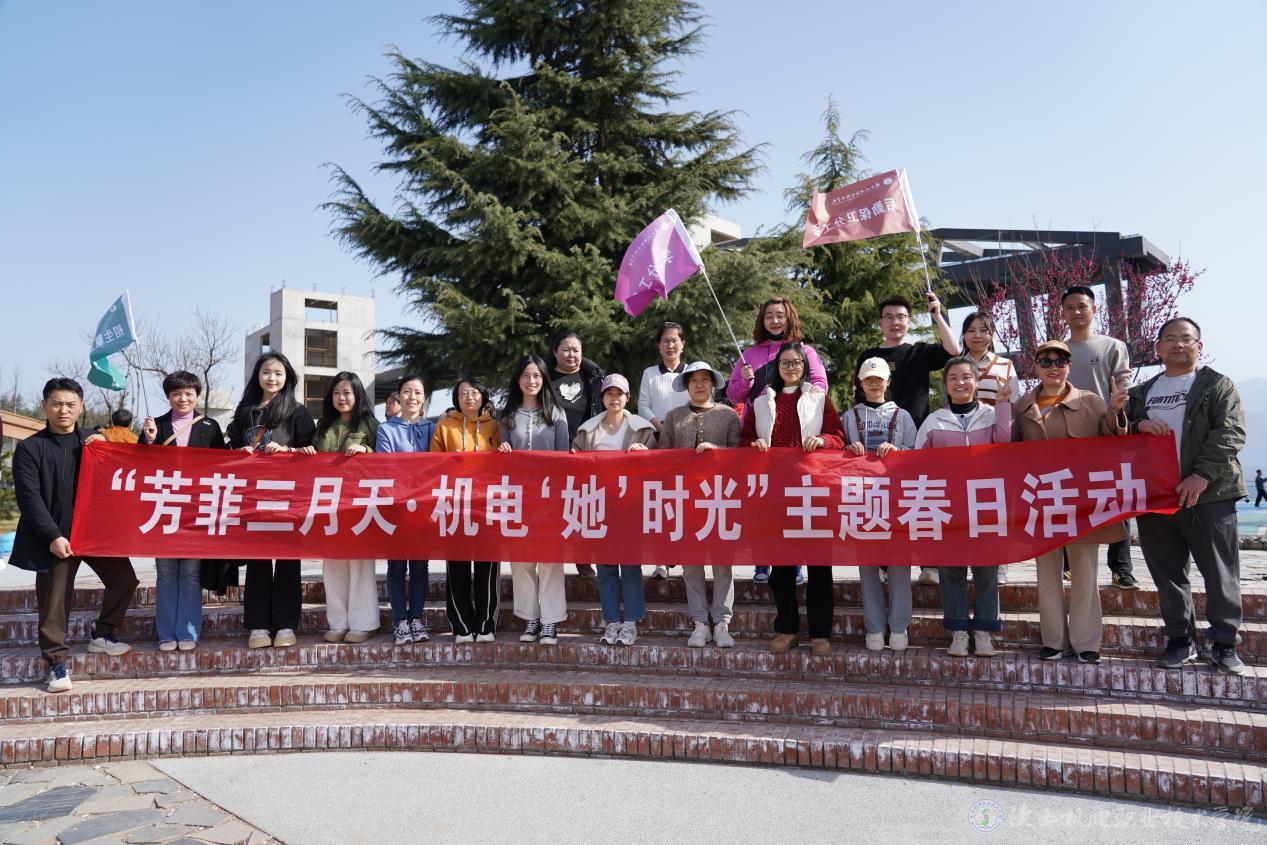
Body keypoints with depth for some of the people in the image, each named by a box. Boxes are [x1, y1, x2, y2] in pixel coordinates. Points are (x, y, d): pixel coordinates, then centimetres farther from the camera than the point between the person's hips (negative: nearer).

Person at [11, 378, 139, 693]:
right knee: (55, 601, -1)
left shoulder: (93, 441, 11)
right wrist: (53, 536, -15)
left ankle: (102, 635, 23)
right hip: (55, 537, -4)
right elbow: (29, 498, -7)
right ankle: (57, 662, 11)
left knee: (124, 580, 3)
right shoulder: (29, 448, -2)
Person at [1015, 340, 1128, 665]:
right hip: (1040, 501, 2)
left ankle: (1085, 641, 13)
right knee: (1048, 570, 9)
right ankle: (1054, 639, 18)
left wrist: (1115, 411, -18)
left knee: (1083, 571, 4)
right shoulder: (1022, 406, 7)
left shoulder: (1090, 402, 1)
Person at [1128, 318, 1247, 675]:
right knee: (1167, 573, 8)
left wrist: (1203, 475, -19)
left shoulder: (1218, 386, 5)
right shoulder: (1140, 393, 17)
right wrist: (1138, 426, -7)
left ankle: (1224, 644, 11)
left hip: (1208, 494, -3)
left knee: (1220, 574, 0)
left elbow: (1230, 433, -7)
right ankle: (1181, 640, 19)